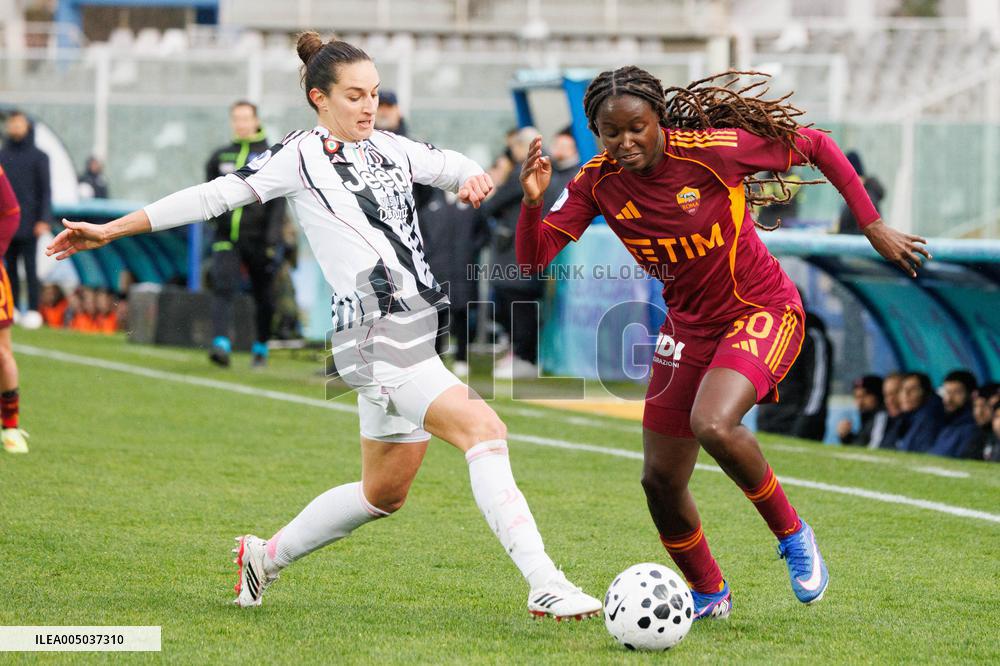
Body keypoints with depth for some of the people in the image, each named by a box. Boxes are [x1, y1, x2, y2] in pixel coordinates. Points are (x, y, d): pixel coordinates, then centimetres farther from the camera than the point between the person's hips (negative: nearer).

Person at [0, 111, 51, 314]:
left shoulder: (38, 157, 0)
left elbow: (45, 190, -2)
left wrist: (43, 220, -10)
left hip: (28, 223, -4)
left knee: (30, 267, -3)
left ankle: (32, 310, 0)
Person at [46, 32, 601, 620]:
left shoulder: (391, 150, 16)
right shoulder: (303, 155, -3)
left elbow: (454, 166, 28)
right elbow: (217, 195, -3)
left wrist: (473, 177, 3)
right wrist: (112, 230, -4)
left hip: (419, 327, 9)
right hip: (375, 333, -9)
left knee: (384, 493, 17)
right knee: (485, 430, -23)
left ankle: (267, 556, 36)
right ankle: (546, 586, -29)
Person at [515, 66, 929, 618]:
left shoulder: (712, 151, -23)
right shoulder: (598, 184, -10)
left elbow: (817, 147, -11)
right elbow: (533, 257, -14)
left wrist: (874, 228, -10)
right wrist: (532, 202, -34)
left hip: (762, 310, -6)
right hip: (689, 326, 6)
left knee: (712, 426, -32)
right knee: (660, 480, 5)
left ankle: (792, 535, -7)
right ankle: (708, 594, 32)